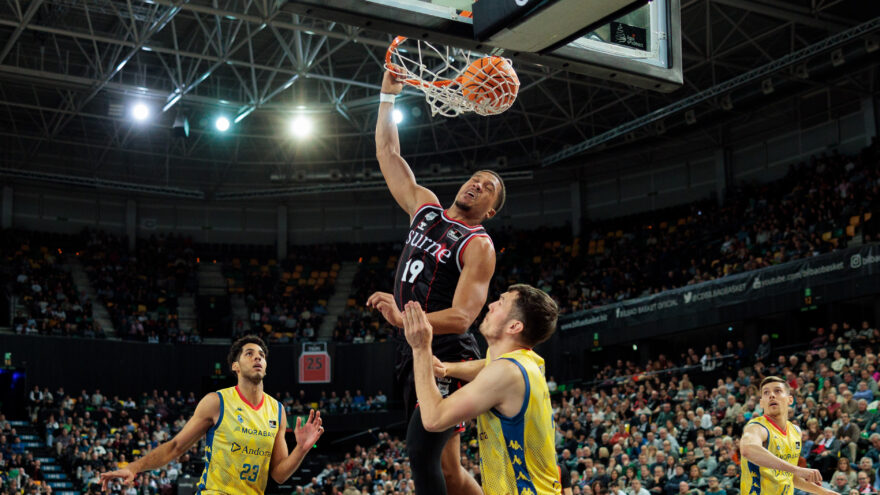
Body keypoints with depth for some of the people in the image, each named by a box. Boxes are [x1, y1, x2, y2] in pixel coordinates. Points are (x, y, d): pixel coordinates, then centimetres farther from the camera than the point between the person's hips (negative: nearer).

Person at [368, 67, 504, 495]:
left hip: (447, 356, -7)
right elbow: (387, 154, 17)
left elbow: (461, 318, -19)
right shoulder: (426, 208, 13)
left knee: (421, 455, -21)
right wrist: (388, 96, 11)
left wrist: (402, 319, -31)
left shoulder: (478, 246, -8)